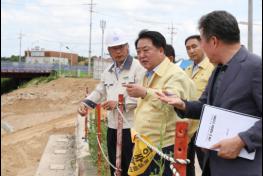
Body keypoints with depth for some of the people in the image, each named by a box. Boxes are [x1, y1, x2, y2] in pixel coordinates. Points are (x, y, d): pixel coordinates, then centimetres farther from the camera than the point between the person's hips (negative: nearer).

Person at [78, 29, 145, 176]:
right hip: (112, 127, 8)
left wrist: (120, 103, -20)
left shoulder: (138, 67, -10)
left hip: (132, 128, -7)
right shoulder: (108, 71, 15)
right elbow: (99, 92, 23)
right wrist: (86, 103, 6)